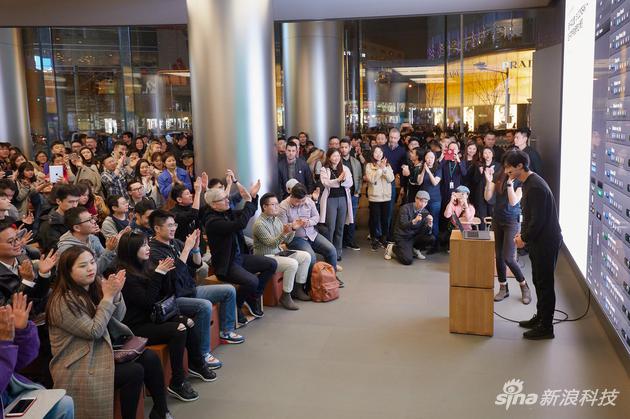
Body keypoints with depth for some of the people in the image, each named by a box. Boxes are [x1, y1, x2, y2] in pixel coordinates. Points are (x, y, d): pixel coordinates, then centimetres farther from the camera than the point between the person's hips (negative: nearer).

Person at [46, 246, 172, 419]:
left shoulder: (95, 285, 2)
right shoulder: (63, 302, -20)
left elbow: (117, 318, 3)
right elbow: (94, 331, -20)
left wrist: (116, 294, -15)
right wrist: (108, 297, -21)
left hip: (101, 349, 7)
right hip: (78, 365, -7)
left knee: (150, 358, -9)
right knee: (134, 372, -22)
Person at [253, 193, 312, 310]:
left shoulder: (276, 219, 8)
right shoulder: (259, 224, -18)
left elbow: (287, 241, 9)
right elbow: (272, 244, -24)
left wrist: (292, 230, -10)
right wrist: (284, 232, -37)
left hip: (278, 253, 9)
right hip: (265, 258, -9)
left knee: (306, 256, 0)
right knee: (292, 264, -29)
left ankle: (299, 289, 8)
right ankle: (285, 296, -16)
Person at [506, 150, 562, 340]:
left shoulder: (535, 187, -23)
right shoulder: (529, 182, 9)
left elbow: (538, 219, -24)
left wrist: (524, 238, -13)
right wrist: (522, 232, 9)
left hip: (546, 241, -10)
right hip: (539, 240, 10)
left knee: (544, 283, -1)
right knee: (538, 281, 19)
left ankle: (546, 327, 9)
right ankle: (540, 318, 32)